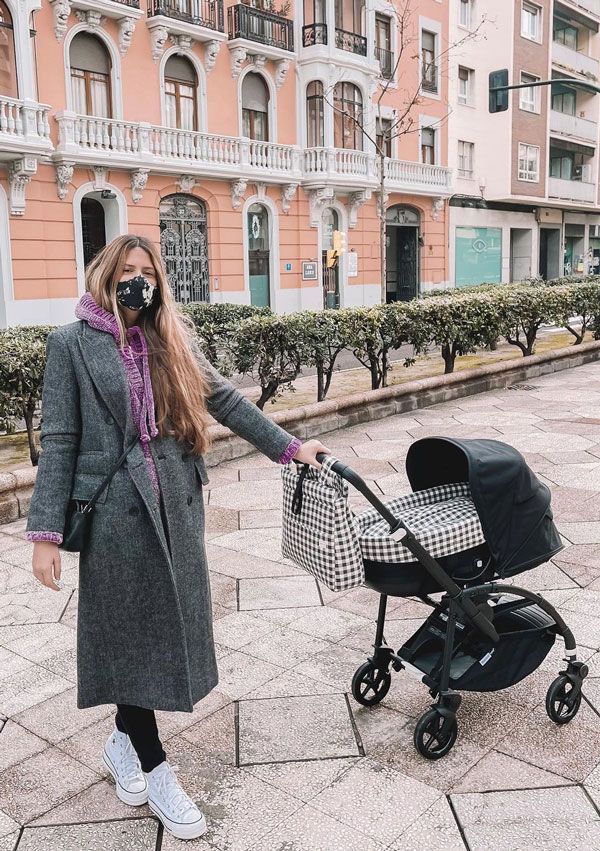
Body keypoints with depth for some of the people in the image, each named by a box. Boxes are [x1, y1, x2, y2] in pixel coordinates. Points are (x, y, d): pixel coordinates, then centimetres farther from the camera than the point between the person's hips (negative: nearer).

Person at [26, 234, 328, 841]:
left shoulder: (172, 340, 9)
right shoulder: (71, 343, -2)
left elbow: (225, 400, 12)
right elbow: (59, 441, -5)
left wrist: (287, 447, 9)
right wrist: (46, 532, -9)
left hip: (176, 506, 5)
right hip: (116, 510, -4)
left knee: (167, 623, 11)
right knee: (131, 633, 4)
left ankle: (125, 740, 35)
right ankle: (154, 769, 20)